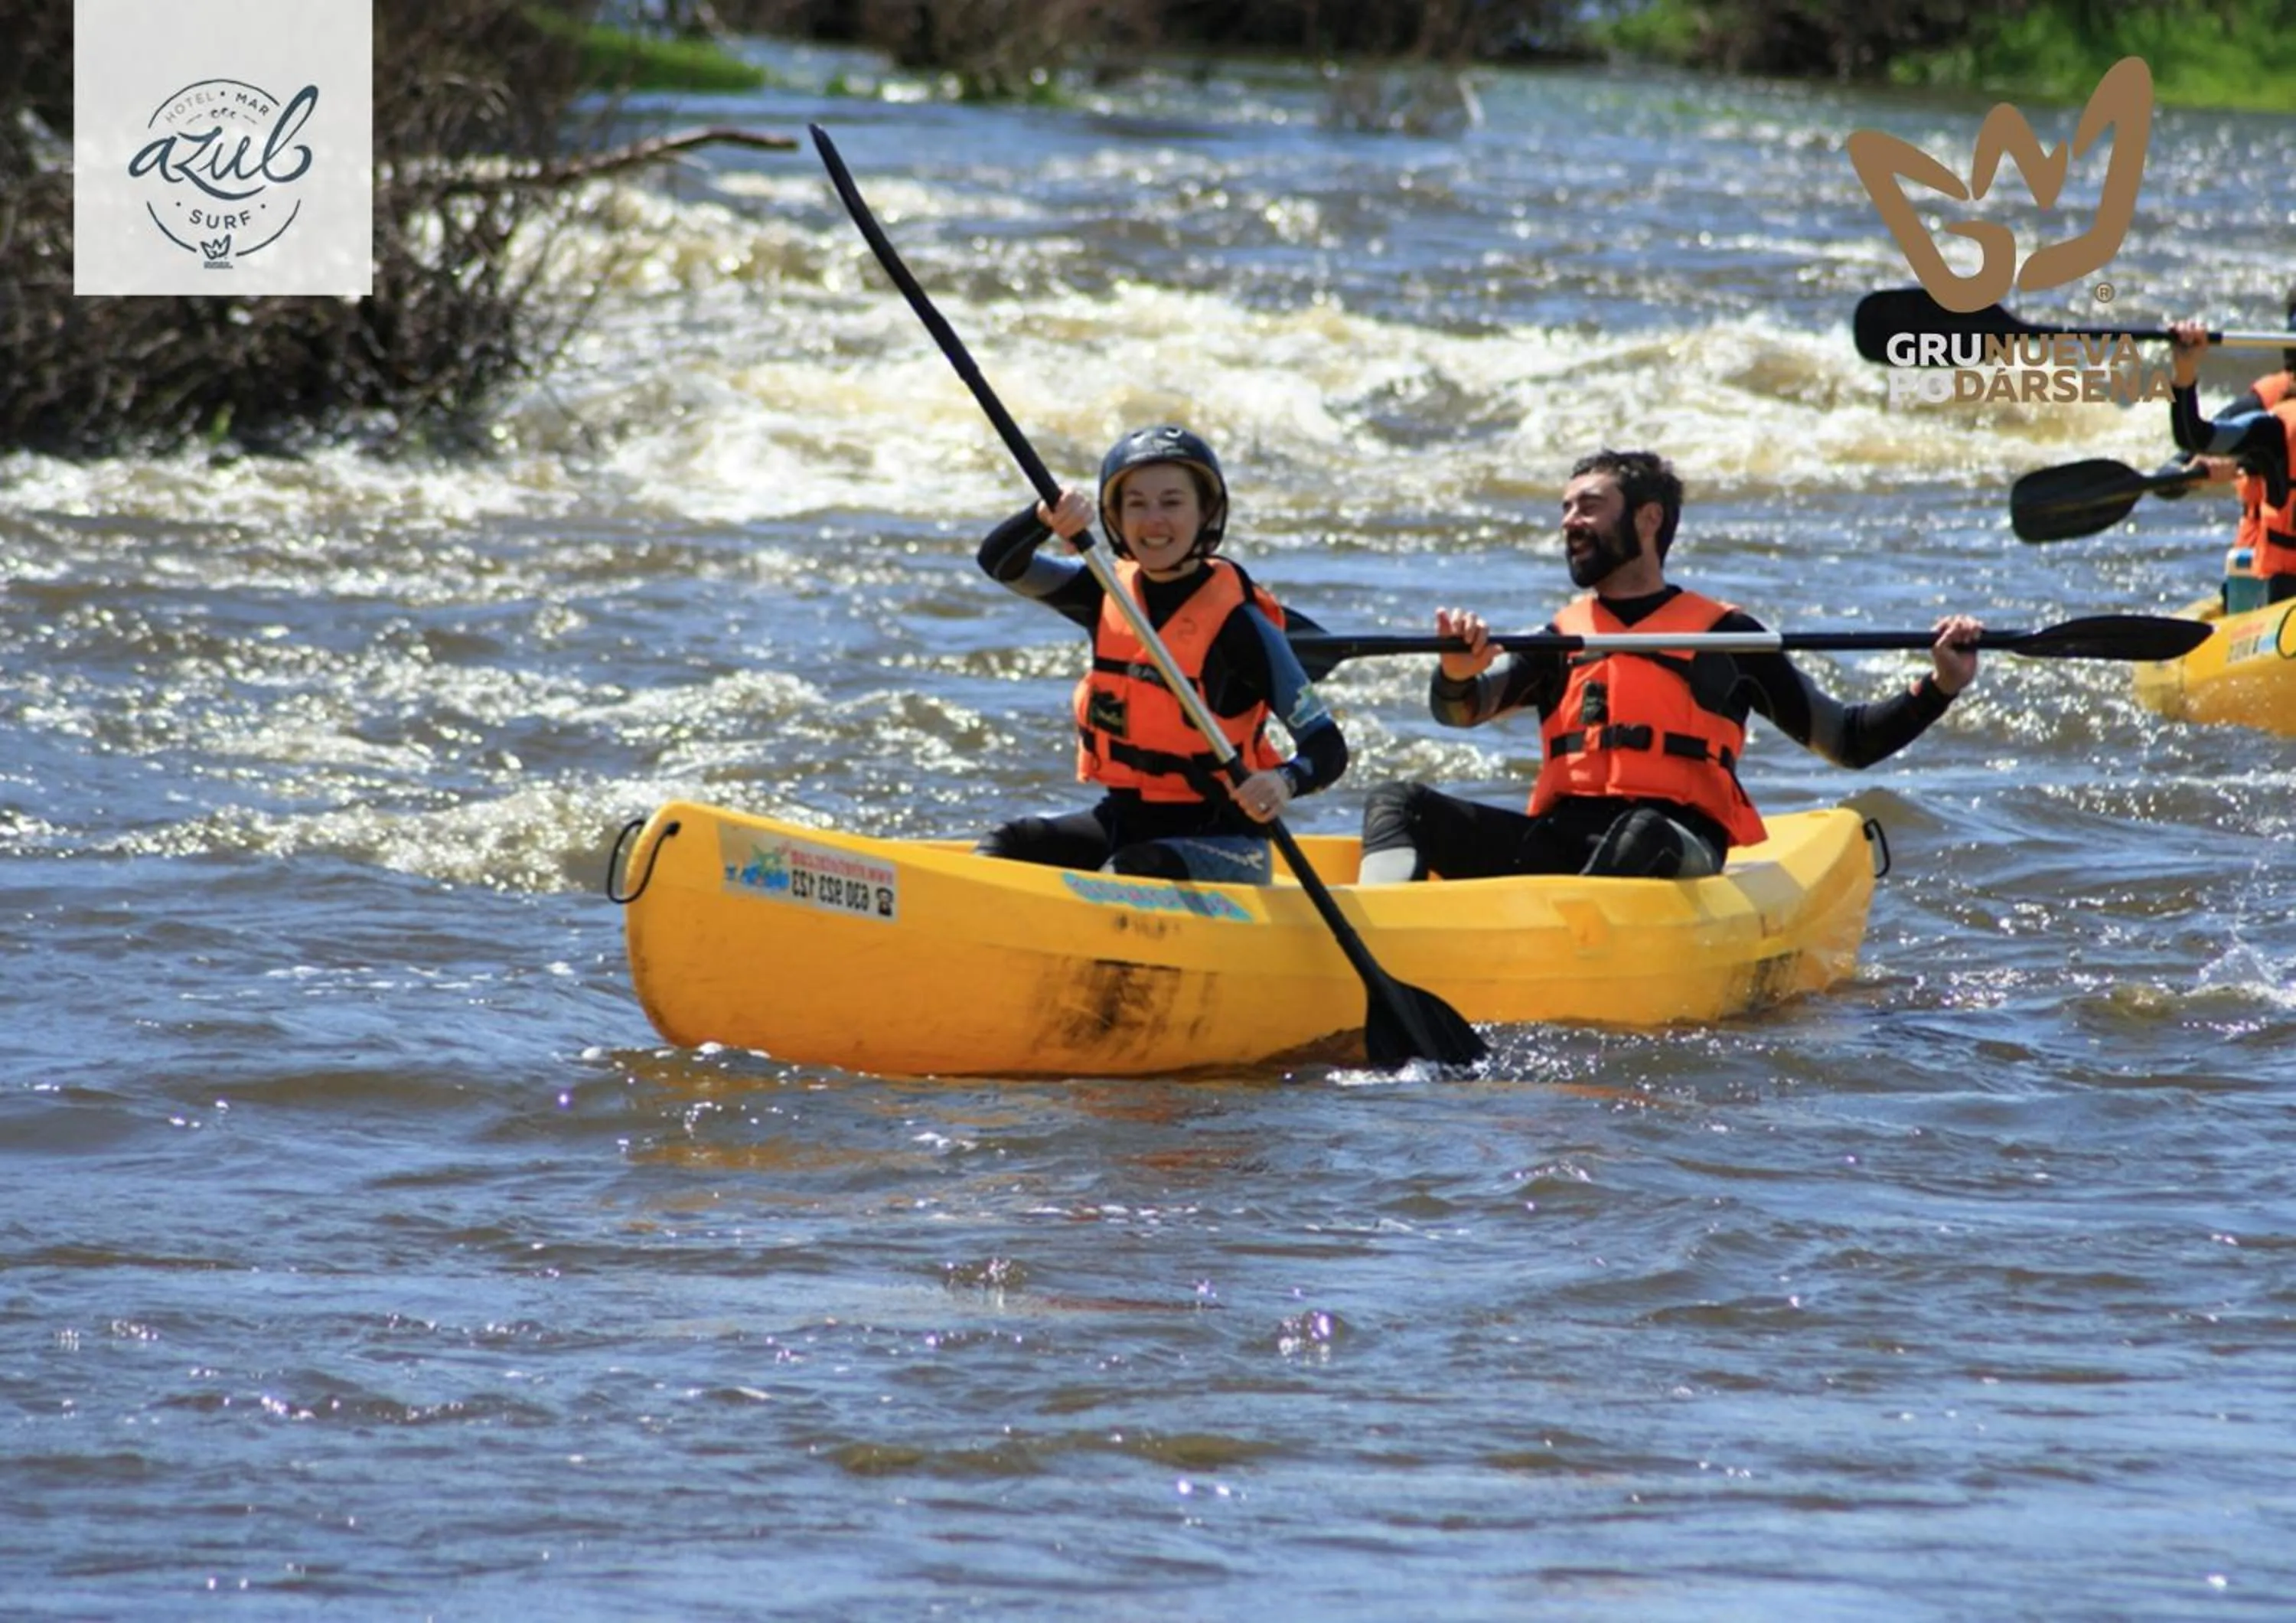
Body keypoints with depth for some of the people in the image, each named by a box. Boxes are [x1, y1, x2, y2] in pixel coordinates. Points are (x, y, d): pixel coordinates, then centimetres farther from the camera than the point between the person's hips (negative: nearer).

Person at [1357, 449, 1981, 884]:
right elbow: (1461, 711, 8)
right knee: (1397, 804, -15)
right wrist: (1459, 674, -16)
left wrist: (1938, 689, 0)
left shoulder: (1722, 634, 15)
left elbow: (1848, 741, 16)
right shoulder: (1562, 639, 24)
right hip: (1560, 836, 4)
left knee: (1642, 835, -39)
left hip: (1677, 847, -4)